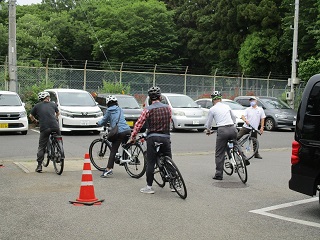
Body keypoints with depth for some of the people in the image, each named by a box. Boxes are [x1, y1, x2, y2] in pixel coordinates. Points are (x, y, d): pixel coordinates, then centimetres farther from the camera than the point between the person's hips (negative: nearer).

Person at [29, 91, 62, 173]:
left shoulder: (37, 106, 13)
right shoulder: (53, 104, 18)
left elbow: (31, 116, 17)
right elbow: (57, 113, 34)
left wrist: (35, 121, 36)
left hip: (44, 128, 0)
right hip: (55, 126, 0)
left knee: (41, 147, 6)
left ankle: (39, 165, 4)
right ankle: (61, 156, 27)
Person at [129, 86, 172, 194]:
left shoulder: (148, 109, -6)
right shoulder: (168, 108, 5)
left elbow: (139, 124, -6)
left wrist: (132, 137, 3)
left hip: (152, 138, -3)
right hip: (166, 137, 3)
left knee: (150, 163, 2)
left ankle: (149, 187, 6)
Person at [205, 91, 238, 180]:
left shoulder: (212, 109, 7)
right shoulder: (227, 106, 17)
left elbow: (208, 123, 15)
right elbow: (234, 117, 30)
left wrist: (208, 130, 35)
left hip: (222, 130, -3)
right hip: (232, 129, 4)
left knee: (219, 154, 3)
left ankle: (218, 174, 4)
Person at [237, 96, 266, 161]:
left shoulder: (260, 109, 5)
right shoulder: (248, 109, 1)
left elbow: (262, 119, 7)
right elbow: (242, 116, -11)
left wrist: (261, 128, 0)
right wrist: (245, 120, -32)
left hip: (254, 129, 1)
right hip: (246, 127, -1)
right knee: (237, 137, -10)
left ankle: (256, 154, 20)